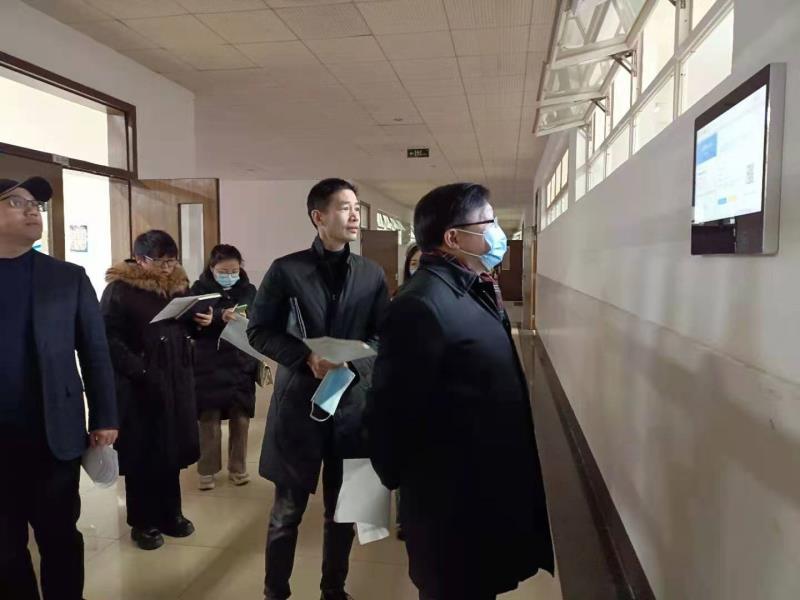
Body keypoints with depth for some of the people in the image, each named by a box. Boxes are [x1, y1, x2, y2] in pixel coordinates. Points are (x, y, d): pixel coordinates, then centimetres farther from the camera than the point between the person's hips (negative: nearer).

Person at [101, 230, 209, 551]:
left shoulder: (178, 284, 10)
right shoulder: (120, 289, -9)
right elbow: (110, 339, -16)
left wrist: (201, 322, -5)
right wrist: (142, 372, -23)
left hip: (177, 381, 5)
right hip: (139, 386, -5)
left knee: (172, 449, 11)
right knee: (142, 454, 5)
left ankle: (170, 513, 26)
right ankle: (143, 522, 20)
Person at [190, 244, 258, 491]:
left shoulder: (249, 290, 6)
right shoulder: (200, 289, 0)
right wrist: (220, 316, -33)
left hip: (242, 365, 2)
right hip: (210, 367, -2)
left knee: (241, 418, 7)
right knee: (209, 420, 4)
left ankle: (238, 468, 22)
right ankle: (207, 471, 19)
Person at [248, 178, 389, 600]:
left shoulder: (372, 275, 4)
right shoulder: (286, 270, -4)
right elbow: (259, 332, -3)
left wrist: (353, 363, -15)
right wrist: (307, 358, -17)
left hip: (352, 401, 3)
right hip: (299, 401, -2)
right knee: (287, 511, 10)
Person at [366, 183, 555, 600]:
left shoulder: (468, 291, 6)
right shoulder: (421, 304, -27)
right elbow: (394, 413, -22)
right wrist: (405, 483, -11)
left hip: (486, 489, 9)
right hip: (456, 502, -9)